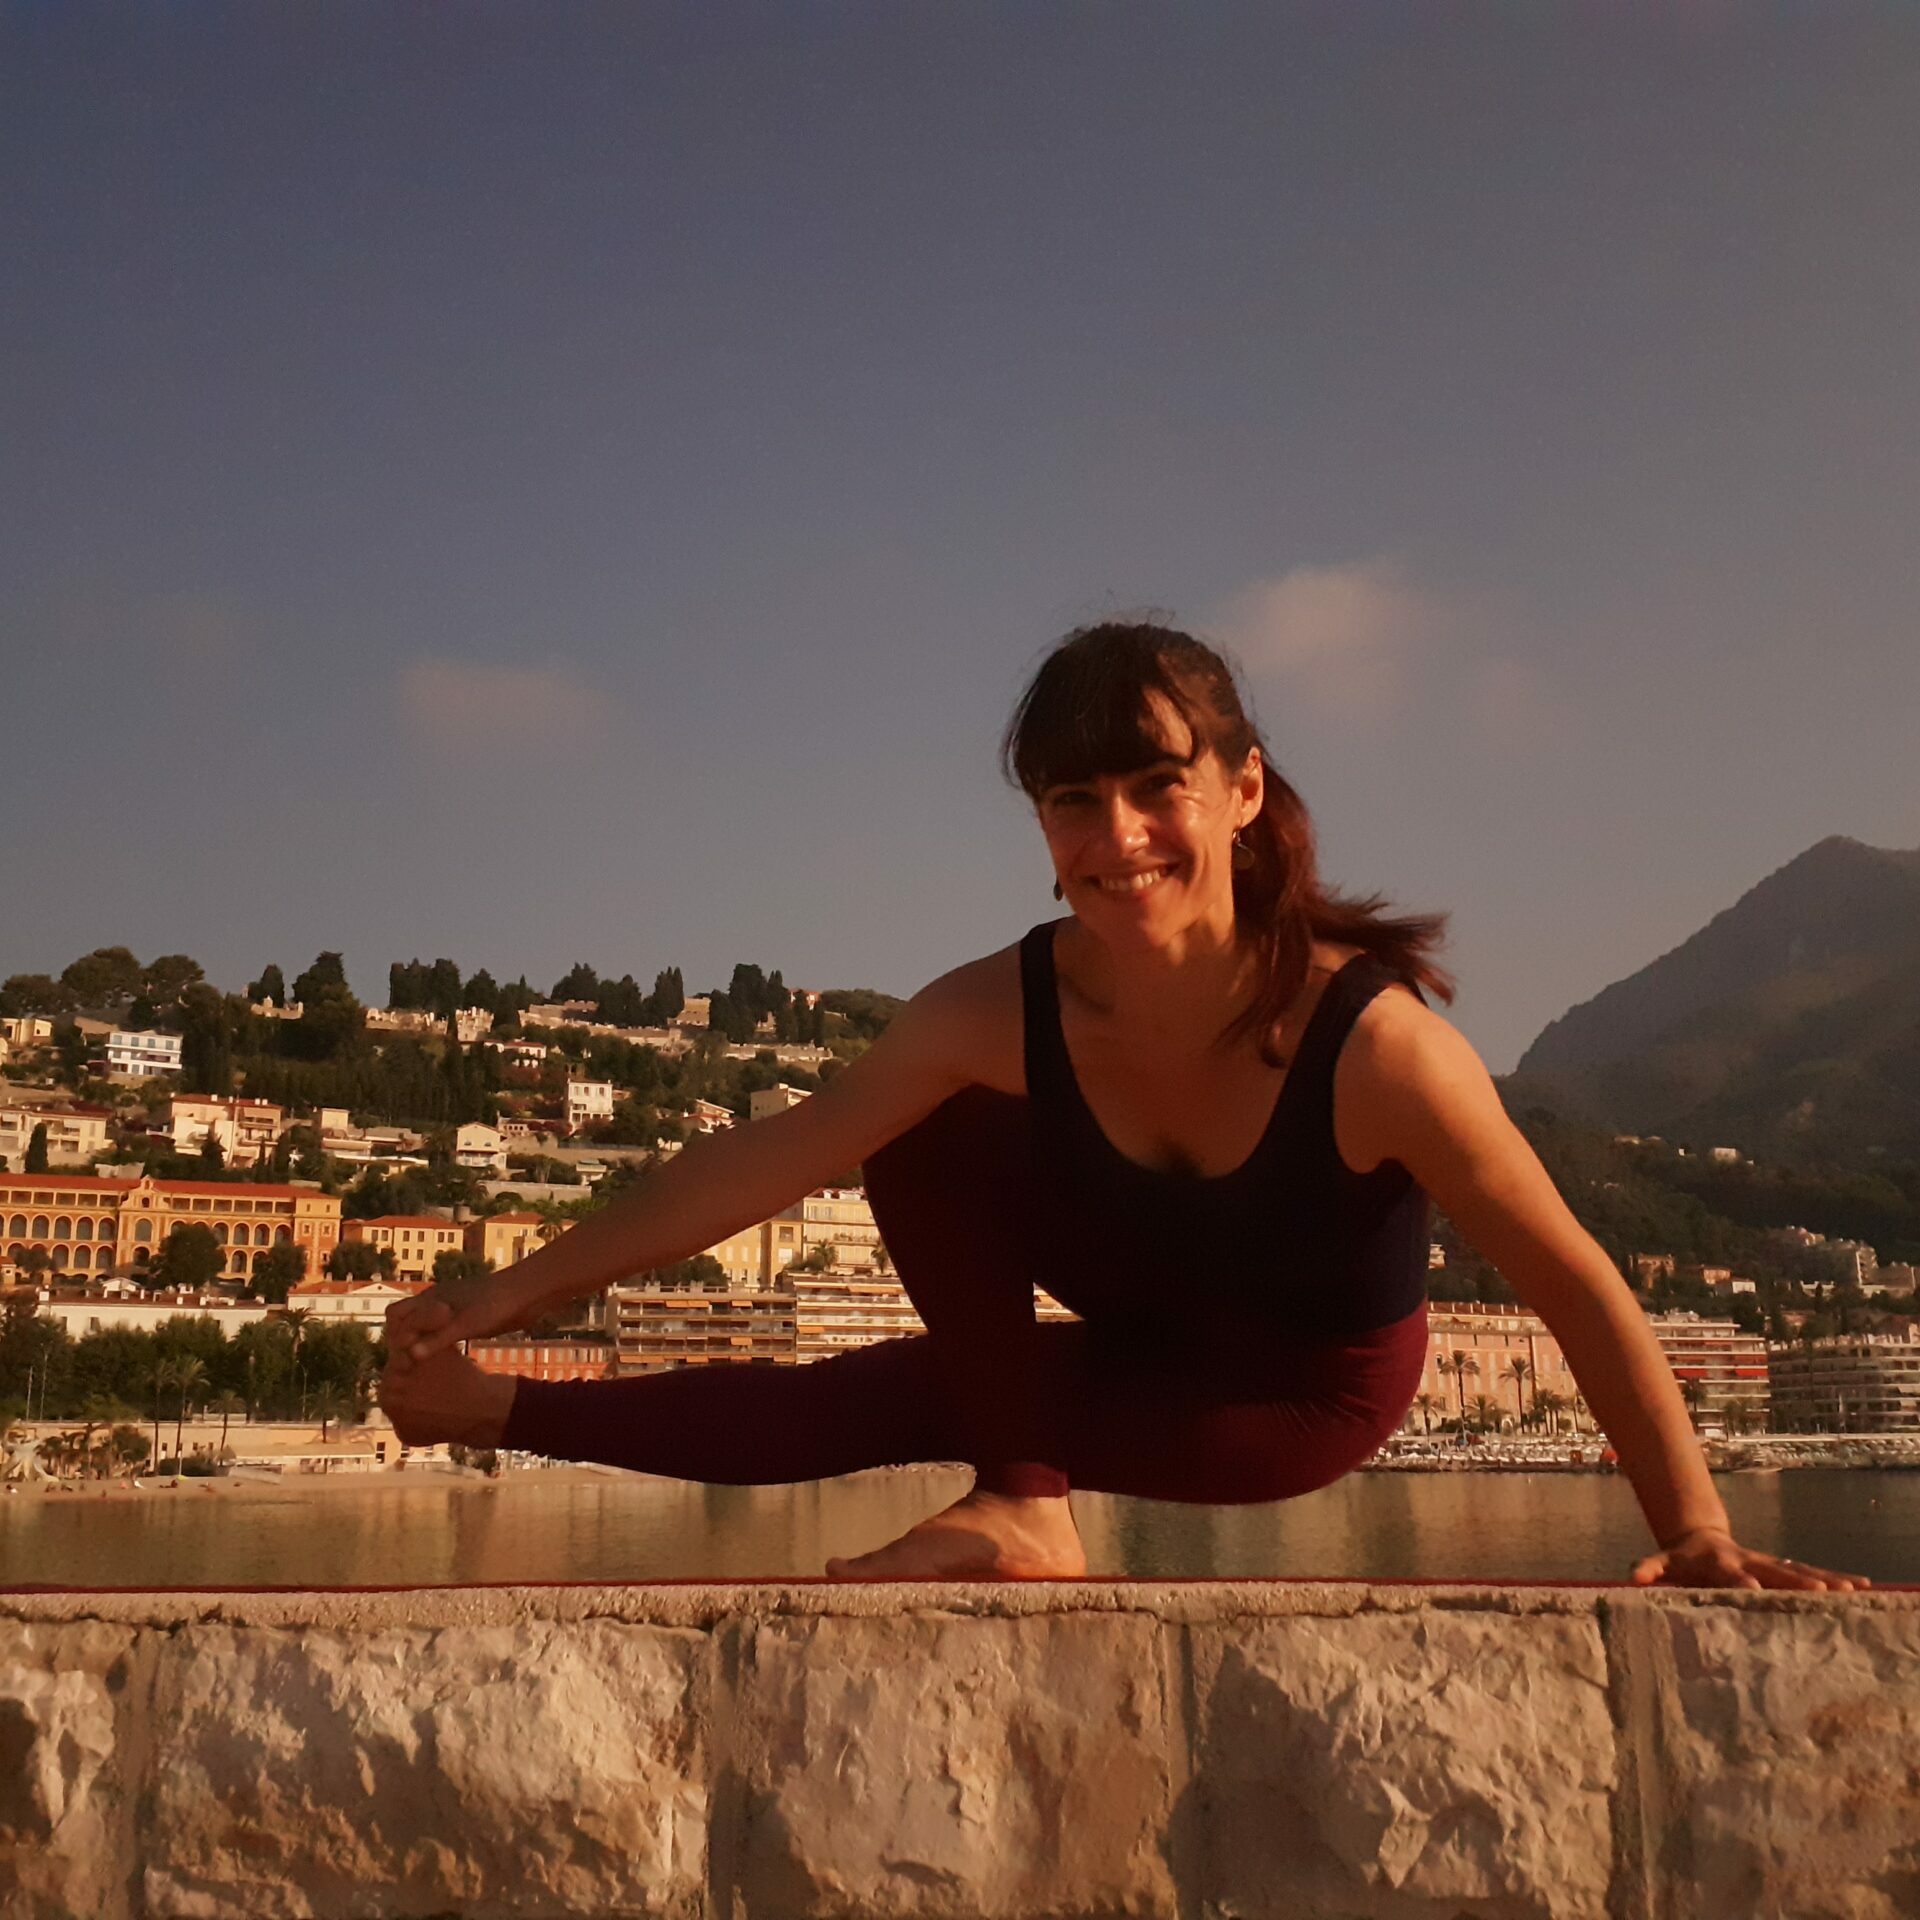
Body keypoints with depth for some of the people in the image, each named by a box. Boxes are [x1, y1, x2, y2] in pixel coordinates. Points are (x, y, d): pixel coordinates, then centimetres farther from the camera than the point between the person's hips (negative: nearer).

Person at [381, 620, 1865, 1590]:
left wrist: (1699, 1538, -28)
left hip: (1308, 1394, -3)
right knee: (921, 1144, -16)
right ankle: (1023, 1508, -8)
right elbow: (756, 1167, -19)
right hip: (1143, 1338, 4)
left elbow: (1580, 1291, -27)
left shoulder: (1370, 1034, -36)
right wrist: (498, 1302, -19)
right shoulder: (1005, 1014, -25)